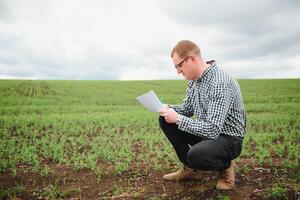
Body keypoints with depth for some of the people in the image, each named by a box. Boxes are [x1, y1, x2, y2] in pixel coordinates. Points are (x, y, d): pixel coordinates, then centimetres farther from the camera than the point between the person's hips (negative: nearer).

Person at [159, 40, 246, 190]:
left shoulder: (220, 83, -29)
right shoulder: (194, 79, -1)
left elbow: (213, 130, -33)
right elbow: (187, 109, 10)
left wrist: (178, 119, -26)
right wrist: (169, 109, -10)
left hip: (228, 138, -8)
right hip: (207, 131, 8)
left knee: (195, 155, -36)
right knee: (165, 120, -2)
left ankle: (226, 165, 0)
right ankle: (189, 168, 9)